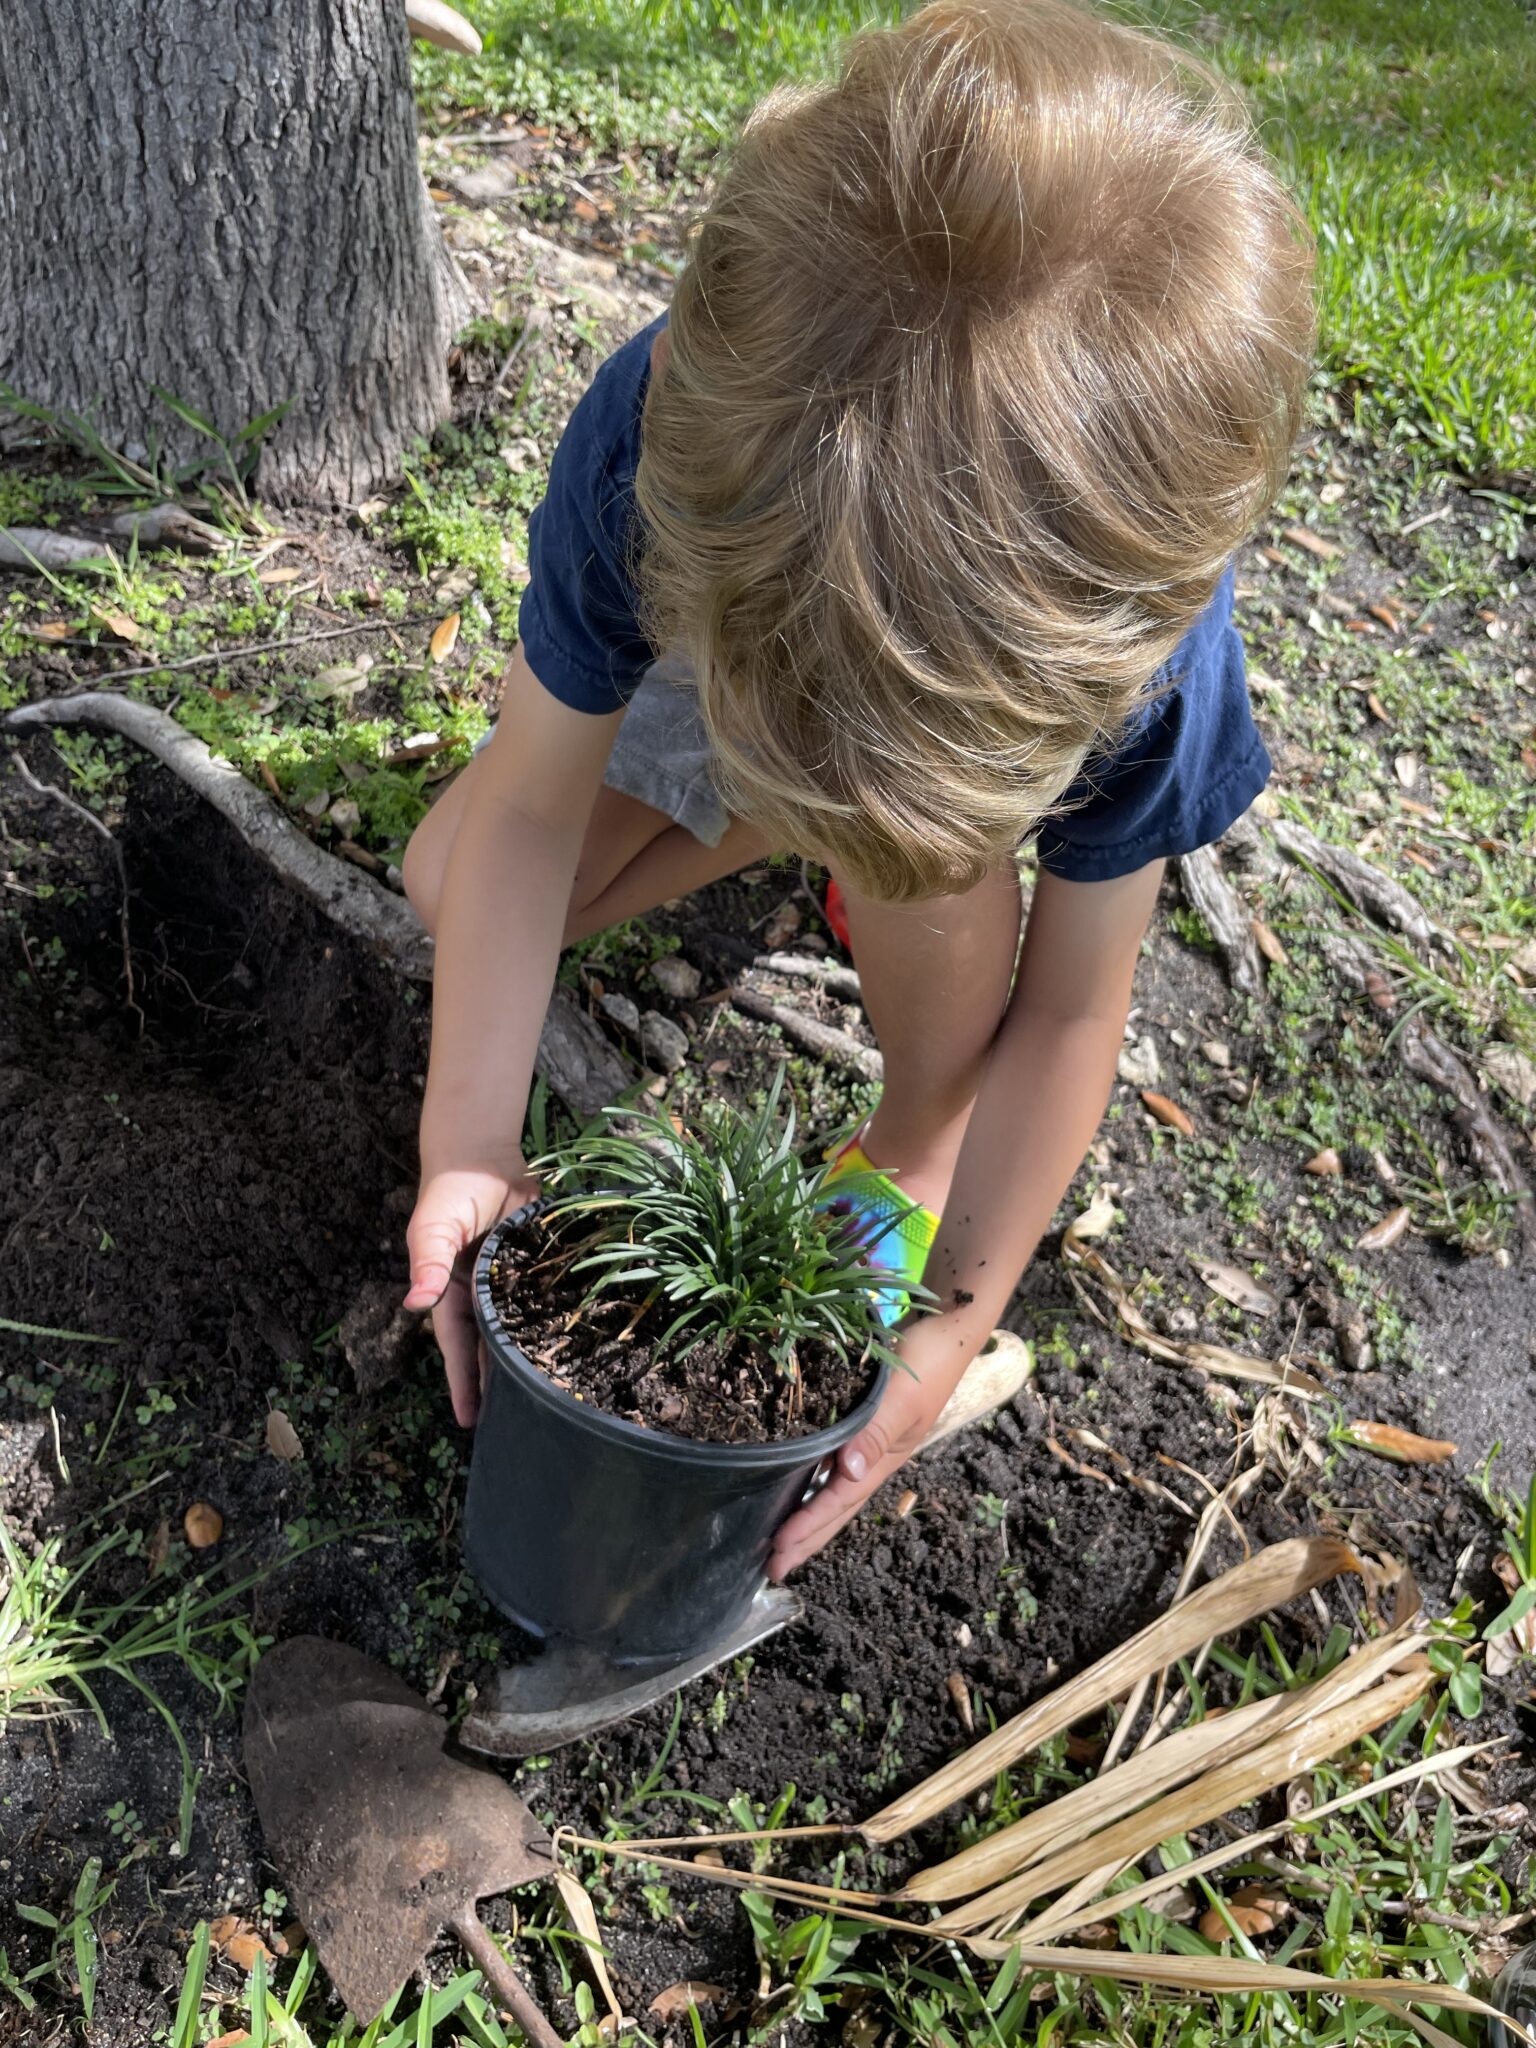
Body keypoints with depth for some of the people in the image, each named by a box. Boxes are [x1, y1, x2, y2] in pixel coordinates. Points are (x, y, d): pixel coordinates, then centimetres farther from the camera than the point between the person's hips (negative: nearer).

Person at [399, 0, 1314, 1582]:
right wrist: (469, 1154, -38)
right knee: (445, 885, -7)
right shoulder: (651, 435, -42)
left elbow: (1070, 1007, -30)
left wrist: (957, 1318, -31)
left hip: (1025, 673, -2)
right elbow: (530, 812, -31)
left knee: (927, 851, -36)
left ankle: (919, 1142, -4)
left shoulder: (1145, 644, -43)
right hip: (734, 621, 2)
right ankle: (765, 829, 16)